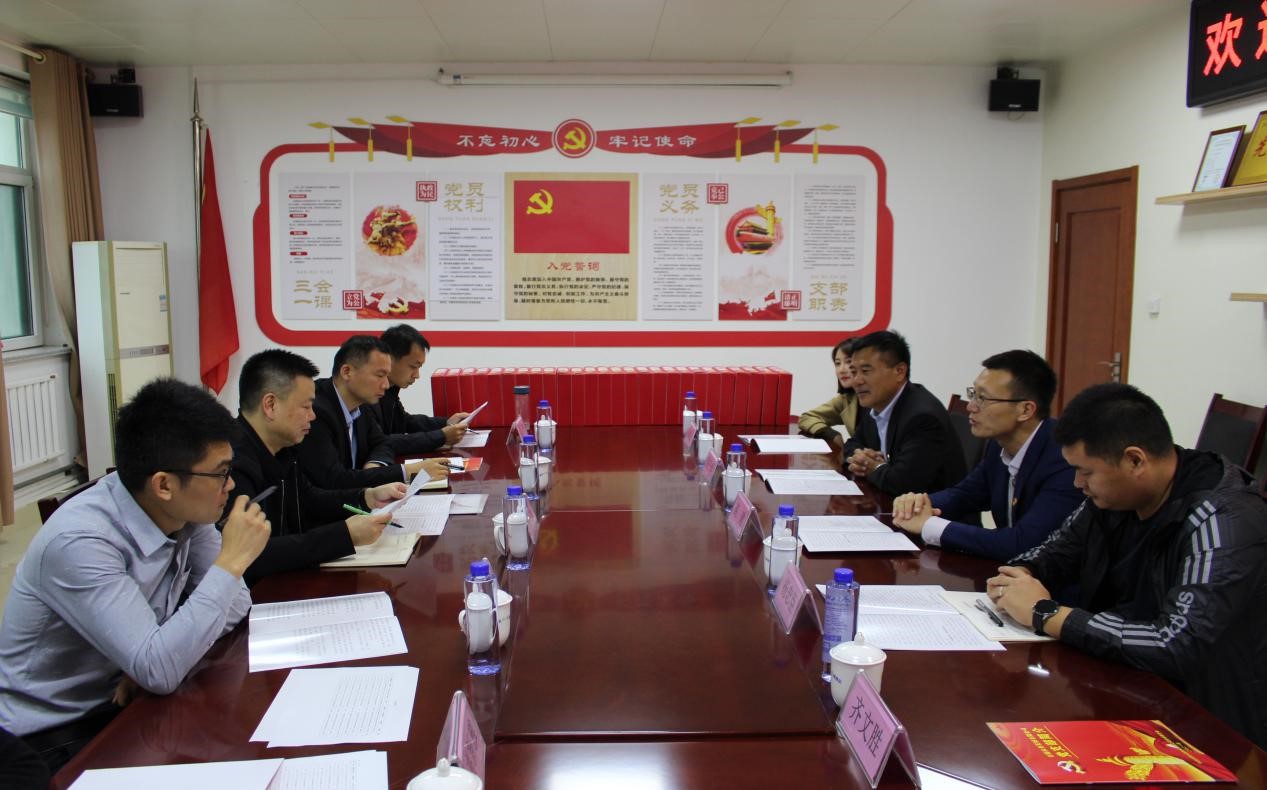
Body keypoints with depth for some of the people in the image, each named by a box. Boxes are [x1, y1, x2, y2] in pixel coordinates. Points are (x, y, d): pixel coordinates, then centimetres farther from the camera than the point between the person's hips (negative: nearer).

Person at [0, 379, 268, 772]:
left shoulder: (186, 509, -8)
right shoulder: (80, 541, -27)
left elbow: (235, 599, -1)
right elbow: (160, 671, -30)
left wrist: (160, 656, -16)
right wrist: (231, 560, -28)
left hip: (121, 699, 6)